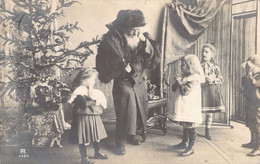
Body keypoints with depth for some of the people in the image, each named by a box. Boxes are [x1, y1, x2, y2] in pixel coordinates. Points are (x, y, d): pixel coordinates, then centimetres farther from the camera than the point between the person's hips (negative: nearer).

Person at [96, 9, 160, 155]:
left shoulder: (142, 37, -1)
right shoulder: (113, 39, -14)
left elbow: (154, 57, -6)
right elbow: (104, 63, -12)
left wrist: (145, 41, -19)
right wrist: (122, 67, -19)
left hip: (140, 80, 5)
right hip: (123, 82, -5)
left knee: (140, 109, 14)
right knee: (125, 112, -5)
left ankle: (132, 134, 37)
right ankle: (120, 142, 14)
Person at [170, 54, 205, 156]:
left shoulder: (194, 78, -16)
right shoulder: (184, 76, 12)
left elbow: (185, 91, -25)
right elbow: (174, 89, 16)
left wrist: (180, 82, -14)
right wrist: (177, 82, -2)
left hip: (190, 108, -9)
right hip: (183, 107, 9)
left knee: (191, 127, -2)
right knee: (185, 126, 20)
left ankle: (190, 148, 5)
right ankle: (184, 143, 33)